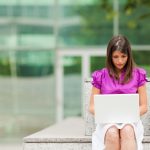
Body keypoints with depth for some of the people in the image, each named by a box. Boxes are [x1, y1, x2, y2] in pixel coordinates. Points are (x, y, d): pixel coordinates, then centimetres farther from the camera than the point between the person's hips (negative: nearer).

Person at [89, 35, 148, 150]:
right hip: (107, 121, 0)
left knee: (127, 131, -37)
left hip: (130, 121, 0)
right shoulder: (100, 76, 8)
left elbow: (144, 106, 8)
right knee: (112, 133, -36)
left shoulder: (138, 75, 8)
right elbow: (92, 107, 9)